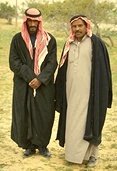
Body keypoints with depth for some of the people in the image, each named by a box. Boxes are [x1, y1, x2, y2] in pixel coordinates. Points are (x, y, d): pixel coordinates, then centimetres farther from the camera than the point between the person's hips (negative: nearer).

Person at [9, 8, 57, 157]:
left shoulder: (49, 39, 3)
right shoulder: (17, 39, 3)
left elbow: (52, 63, -3)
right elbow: (13, 62, -4)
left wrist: (40, 79, -16)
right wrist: (30, 78, -14)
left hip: (44, 86, 0)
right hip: (23, 86, 0)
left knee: (44, 116, 1)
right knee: (24, 115, 2)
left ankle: (42, 145, 18)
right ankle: (29, 145, 19)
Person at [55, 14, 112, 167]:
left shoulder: (96, 43, -6)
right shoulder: (69, 45, 10)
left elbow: (103, 69, -7)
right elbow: (63, 69, 15)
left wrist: (101, 93, -10)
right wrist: (60, 93, 12)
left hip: (89, 92, -5)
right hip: (72, 91, 5)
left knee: (88, 122, 0)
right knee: (73, 122, 10)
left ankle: (91, 154, 14)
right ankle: (74, 152, 23)